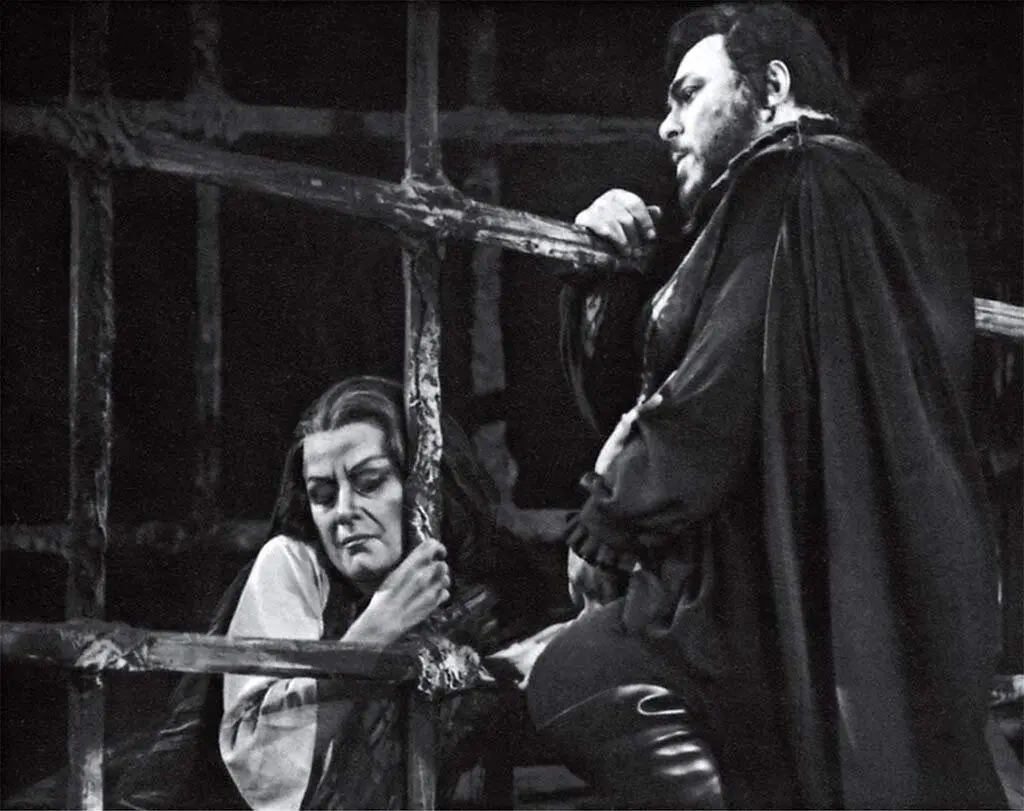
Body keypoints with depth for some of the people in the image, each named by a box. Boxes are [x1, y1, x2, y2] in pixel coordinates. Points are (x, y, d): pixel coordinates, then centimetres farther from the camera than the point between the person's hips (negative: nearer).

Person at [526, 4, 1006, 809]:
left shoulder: (792, 188, -6)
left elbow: (717, 402, -19)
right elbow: (630, 406, 25)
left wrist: (608, 524, -7)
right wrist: (612, 279, 10)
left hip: (794, 600, -10)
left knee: (574, 680, -14)